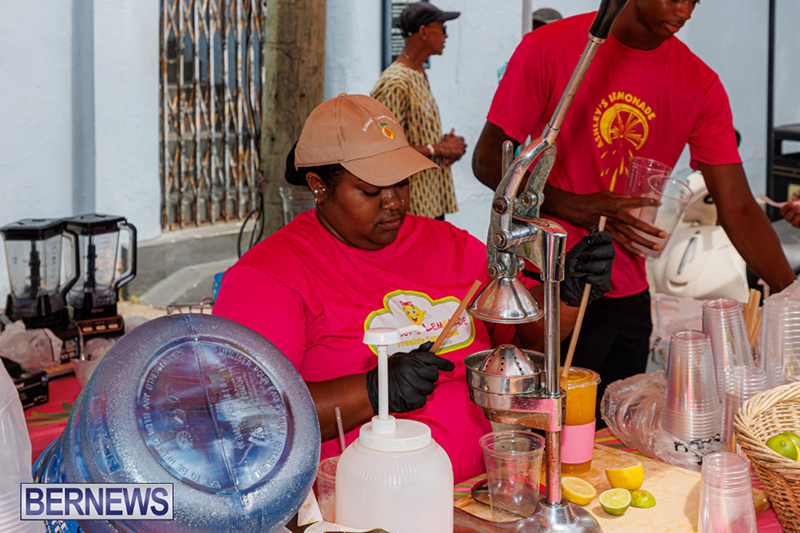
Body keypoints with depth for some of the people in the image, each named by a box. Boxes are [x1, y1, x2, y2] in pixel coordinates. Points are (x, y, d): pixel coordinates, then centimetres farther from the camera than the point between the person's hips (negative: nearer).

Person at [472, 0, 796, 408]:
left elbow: (738, 208, -2)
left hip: (628, 295, 4)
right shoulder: (549, 49, -9)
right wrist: (576, 208, -21)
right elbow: (488, 160, -7)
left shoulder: (700, 85, 1)